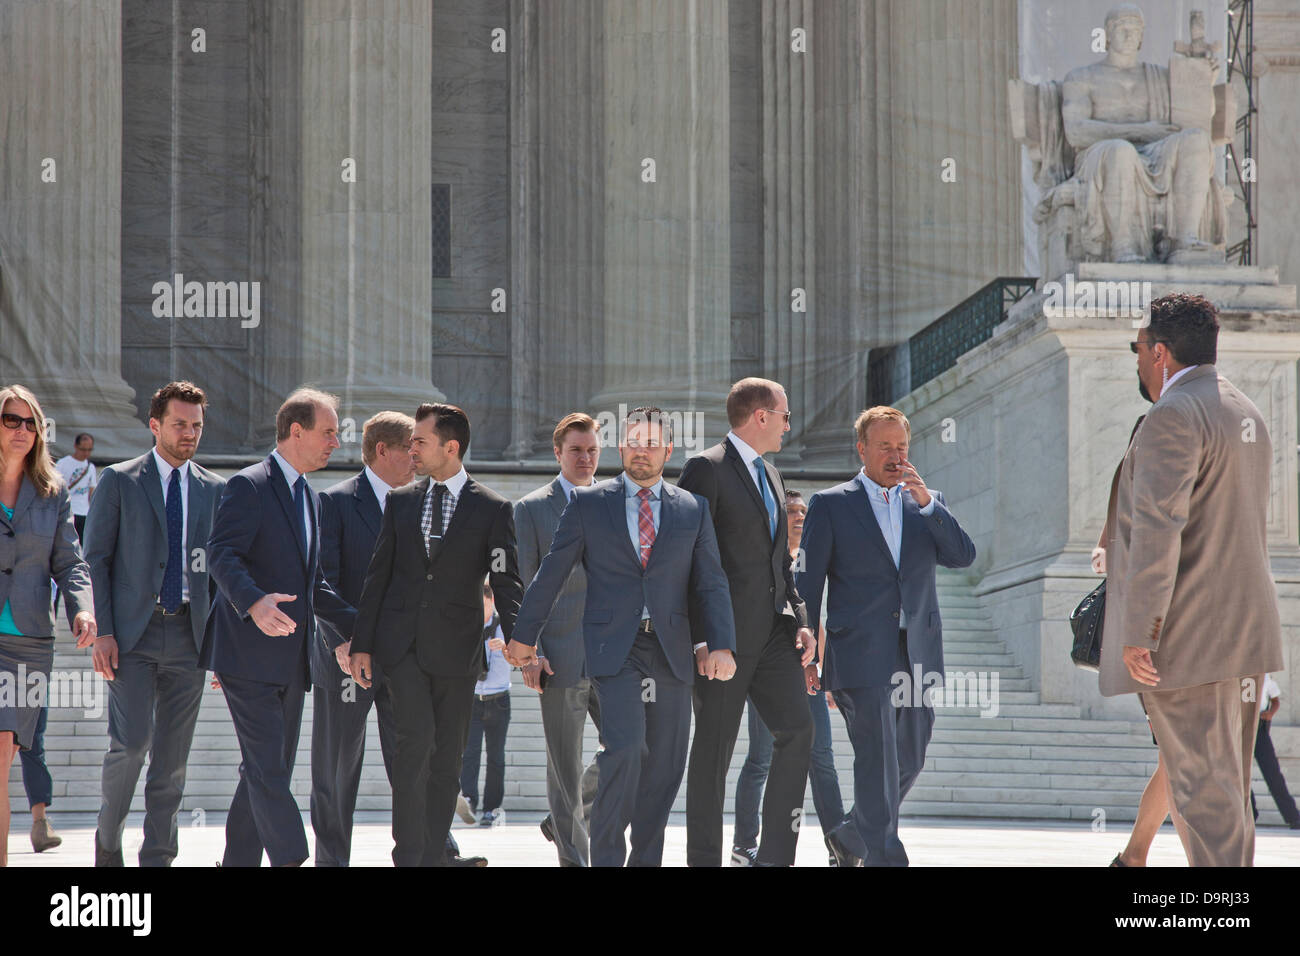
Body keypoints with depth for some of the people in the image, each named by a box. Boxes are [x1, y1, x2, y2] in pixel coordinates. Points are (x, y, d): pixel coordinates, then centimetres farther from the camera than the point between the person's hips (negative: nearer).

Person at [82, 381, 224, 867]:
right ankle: (108, 839, 11)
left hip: (190, 635, 3)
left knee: (173, 756, 3)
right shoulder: (118, 481, 2)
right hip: (132, 634, -3)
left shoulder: (215, 490, 11)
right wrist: (101, 632, -8)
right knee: (130, 744, -12)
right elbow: (95, 558, 1)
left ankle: (157, 857, 10)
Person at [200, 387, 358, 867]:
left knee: (269, 769, 10)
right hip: (249, 653, -9)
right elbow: (221, 554, -20)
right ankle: (291, 861, -17)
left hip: (290, 659, 9)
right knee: (267, 769, -12)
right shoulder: (248, 486, -8)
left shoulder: (310, 497, 20)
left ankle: (238, 861, 18)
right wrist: (254, 602, -37)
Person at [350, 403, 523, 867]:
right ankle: (408, 854, -11)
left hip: (455, 648, -1)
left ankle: (433, 856, 12)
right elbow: (378, 575, 11)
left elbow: (507, 583, -1)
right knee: (416, 739, -16)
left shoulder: (492, 509, 1)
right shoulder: (400, 501, 10)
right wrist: (363, 644, 6)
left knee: (446, 758, 3)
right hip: (402, 643, 1)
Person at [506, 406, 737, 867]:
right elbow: (551, 573, 9)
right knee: (625, 749, -19)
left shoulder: (693, 509, 10)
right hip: (614, 650, -3)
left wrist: (721, 645, -8)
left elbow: (712, 583, 5)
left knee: (664, 767, 5)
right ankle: (606, 857, -8)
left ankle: (645, 859, 18)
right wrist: (524, 635, 11)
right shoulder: (588, 504, 5)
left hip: (671, 652, 3)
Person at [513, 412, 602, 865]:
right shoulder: (531, 509, 2)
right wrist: (529, 652, -10)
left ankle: (567, 816, 23)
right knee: (565, 767, -1)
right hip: (561, 656, -3)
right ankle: (573, 856, 7)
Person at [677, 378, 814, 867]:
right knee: (714, 749, -1)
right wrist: (700, 637, -16)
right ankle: (704, 858, 8)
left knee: (797, 730, -7)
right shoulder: (706, 469, -7)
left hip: (772, 631, 7)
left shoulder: (771, 476, 19)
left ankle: (775, 854, -4)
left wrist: (800, 620, 9)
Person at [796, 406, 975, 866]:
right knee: (877, 762, -11)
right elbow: (808, 583, 3)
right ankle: (884, 857, -10)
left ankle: (849, 837, 29)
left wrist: (926, 501, -11)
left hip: (918, 656, 5)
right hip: (863, 656, -5)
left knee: (908, 762, 10)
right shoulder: (831, 504, 4)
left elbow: (963, 556, 0)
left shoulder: (928, 503, 15)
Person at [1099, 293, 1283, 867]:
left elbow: (1157, 531, -22)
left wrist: (1139, 634, -21)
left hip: (1186, 639, -9)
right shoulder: (1247, 416, 16)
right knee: (1226, 788, 15)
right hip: (1247, 628, 9)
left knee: (1202, 789, -8)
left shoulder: (1173, 417, -15)